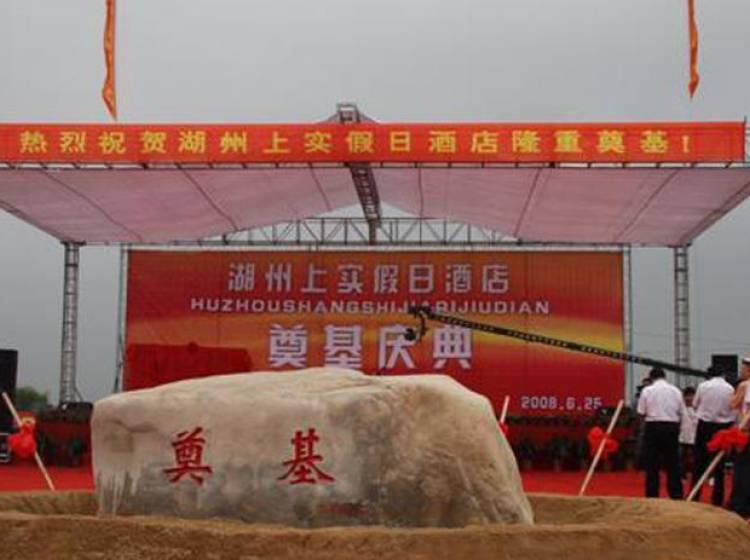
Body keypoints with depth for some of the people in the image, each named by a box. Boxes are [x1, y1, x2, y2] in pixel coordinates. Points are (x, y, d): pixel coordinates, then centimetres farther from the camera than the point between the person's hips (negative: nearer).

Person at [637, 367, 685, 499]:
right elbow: (681, 413, 5)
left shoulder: (647, 390, -3)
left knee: (652, 464, 4)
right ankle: (676, 495, 11)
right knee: (673, 463, 9)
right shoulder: (676, 391, 5)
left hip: (653, 426, -2)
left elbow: (641, 413, -5)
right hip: (672, 426, 2)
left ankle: (652, 496, 5)